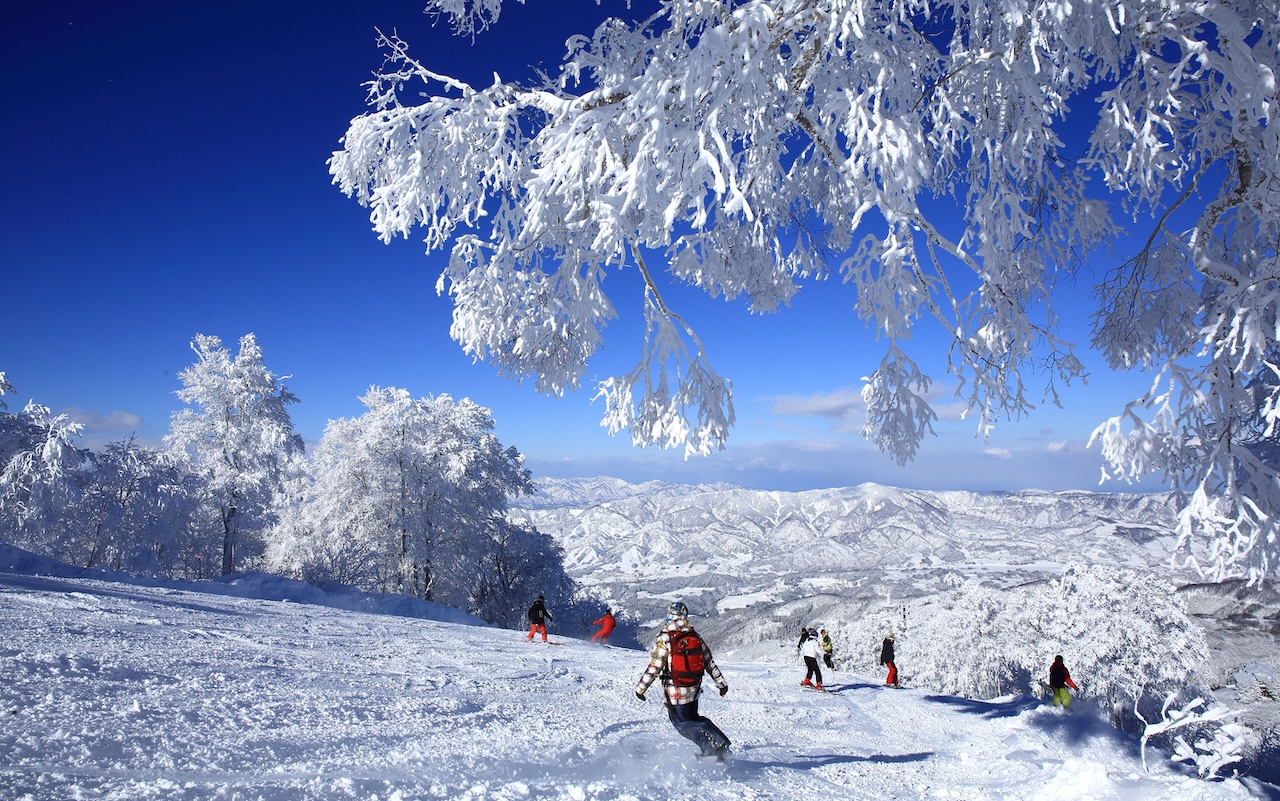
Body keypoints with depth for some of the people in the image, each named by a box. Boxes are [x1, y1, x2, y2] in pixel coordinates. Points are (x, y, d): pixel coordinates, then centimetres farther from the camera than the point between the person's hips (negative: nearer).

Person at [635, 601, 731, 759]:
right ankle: (722, 744, 13)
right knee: (693, 718, 23)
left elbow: (653, 668, -12)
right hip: (694, 689, 6)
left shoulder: (665, 639, -12)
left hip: (675, 692, -6)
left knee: (682, 723, 6)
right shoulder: (696, 637, 3)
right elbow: (710, 663, 9)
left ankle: (712, 748, -9)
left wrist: (640, 687, -2)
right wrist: (721, 683, 19)